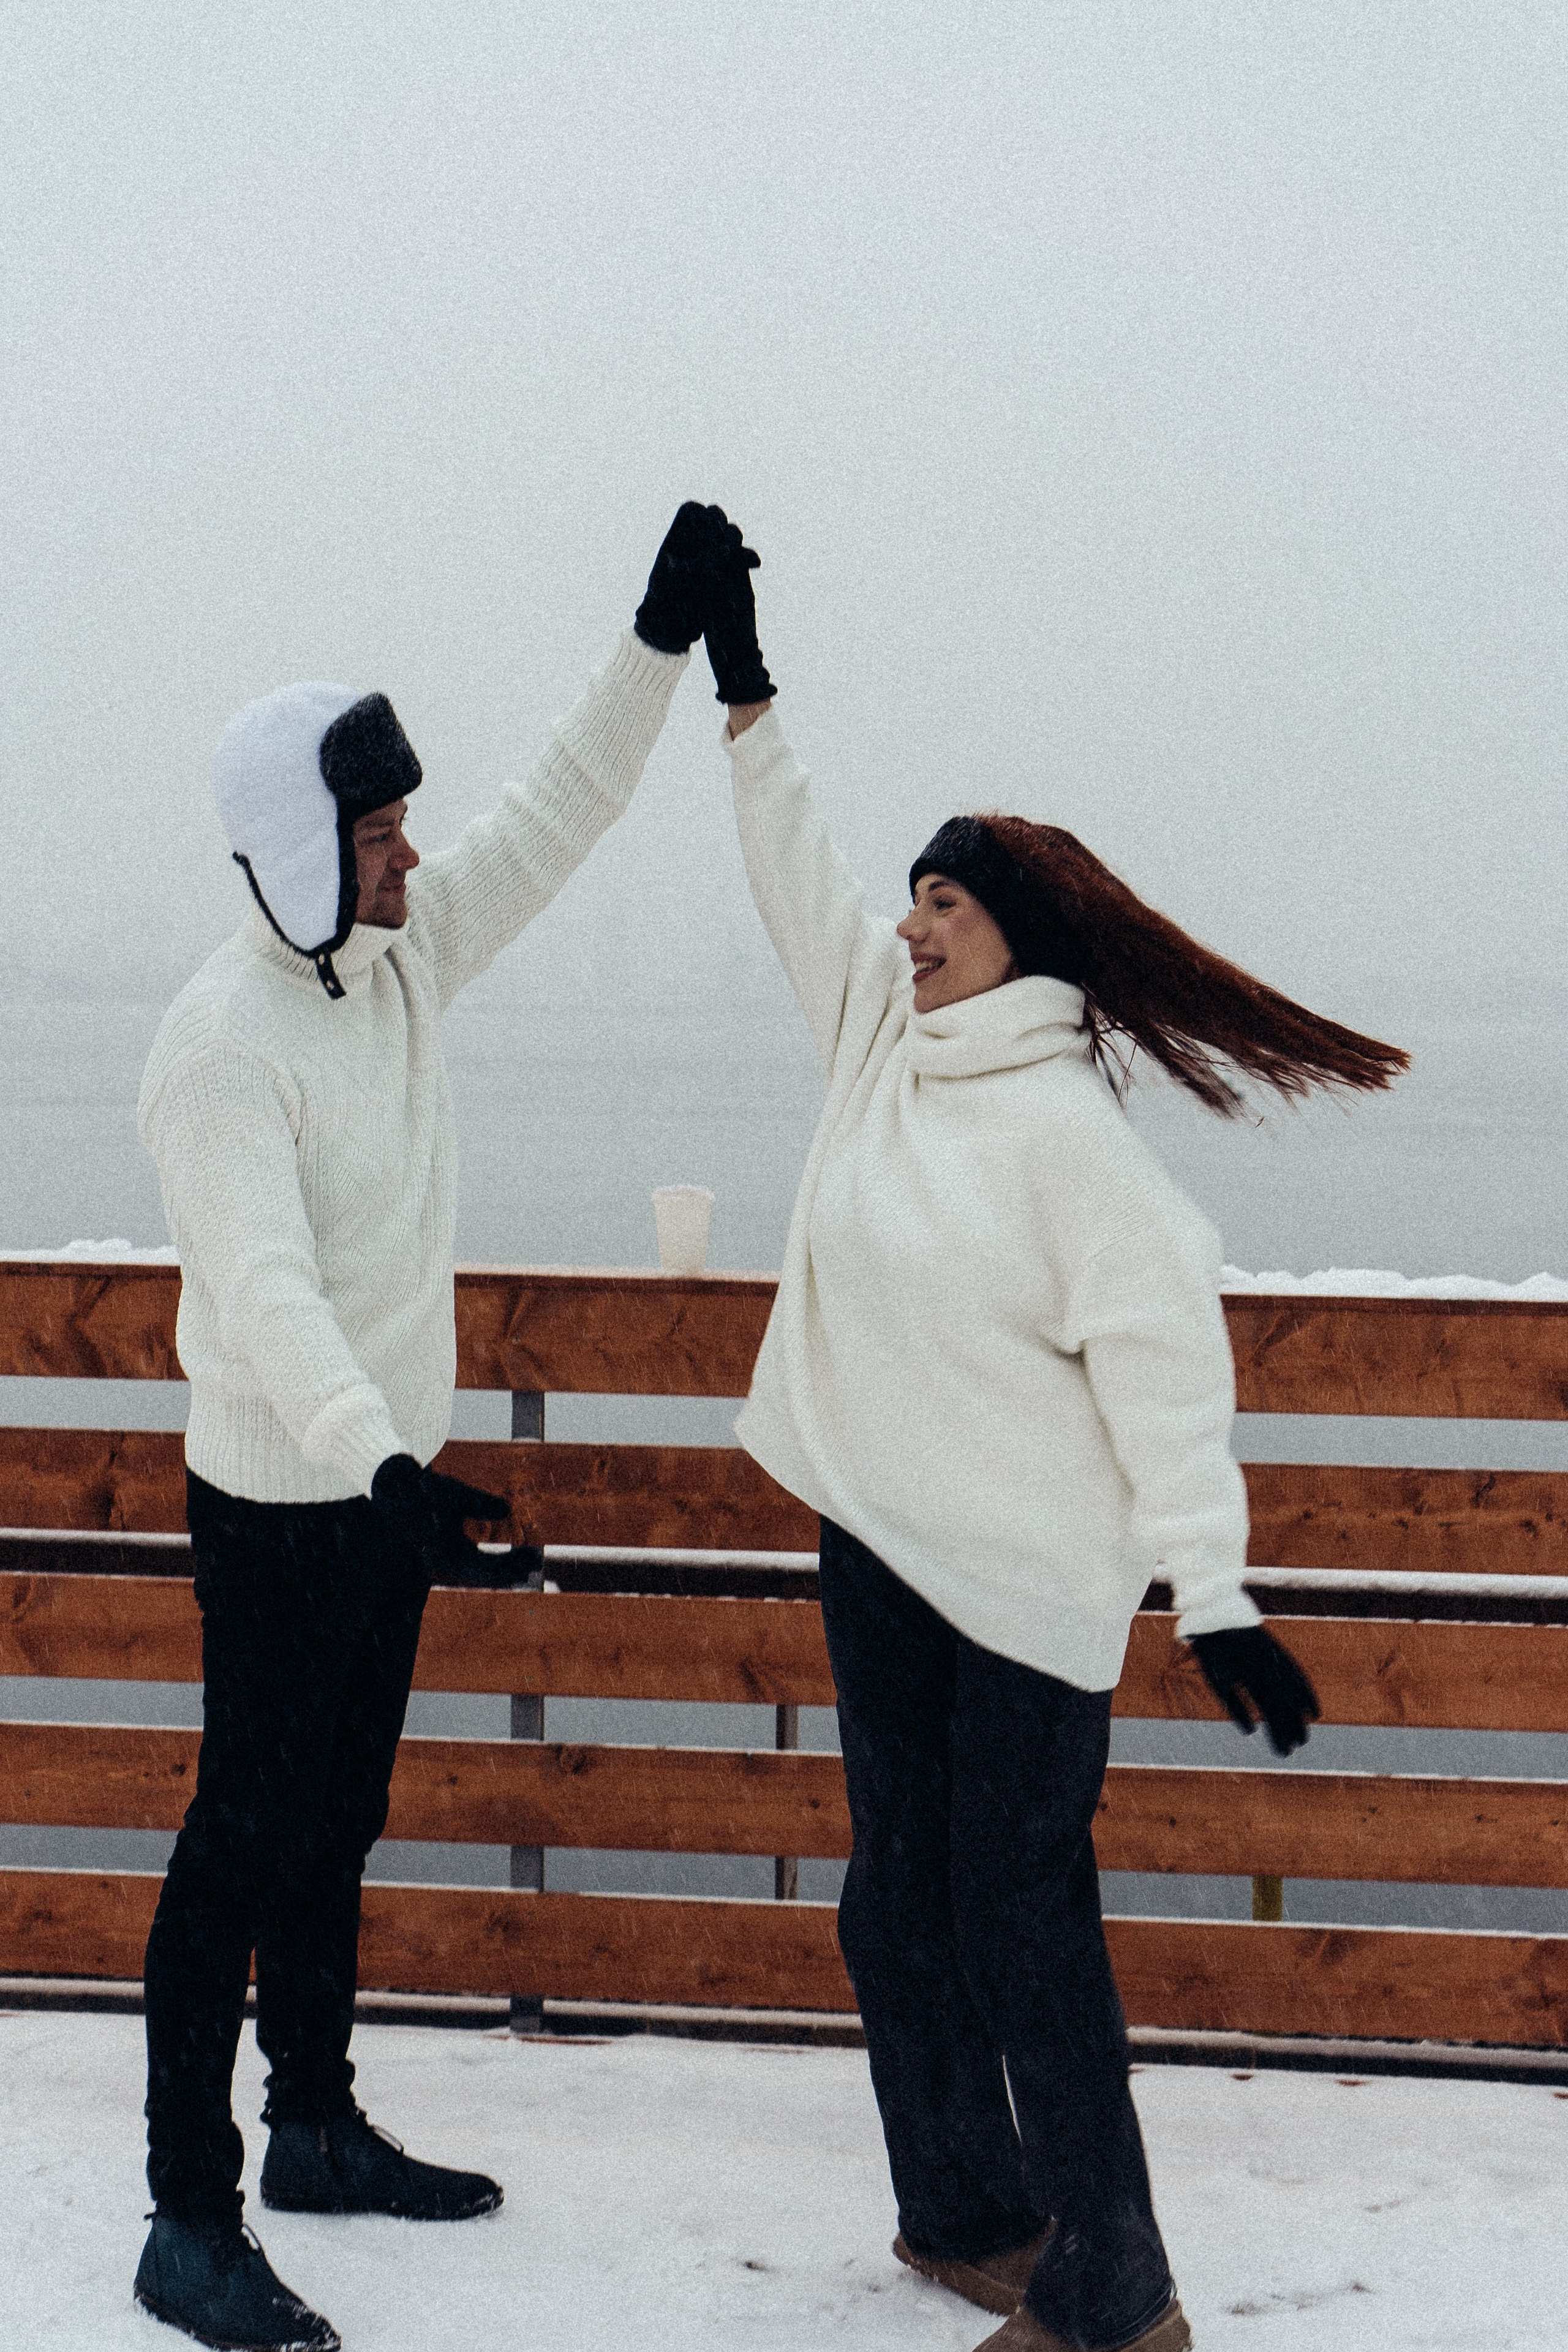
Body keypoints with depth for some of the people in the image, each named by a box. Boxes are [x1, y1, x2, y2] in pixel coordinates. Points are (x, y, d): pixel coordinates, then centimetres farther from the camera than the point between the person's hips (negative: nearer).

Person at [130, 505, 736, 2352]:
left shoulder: (400, 958, 1)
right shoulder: (222, 1044, -24)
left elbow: (559, 814, 6)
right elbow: (265, 1291, -35)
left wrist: (662, 644, -4)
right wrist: (381, 1468, -48)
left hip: (384, 1480, 8)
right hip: (280, 1504, -8)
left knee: (335, 1823, 20)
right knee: (246, 1845, -3)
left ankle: (316, 2131, 34)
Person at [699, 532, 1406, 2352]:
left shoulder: (1063, 1124, -17)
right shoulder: (882, 1030, 5)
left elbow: (1161, 1358, -20)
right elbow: (795, 878, 18)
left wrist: (1211, 1590, -26)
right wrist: (740, 690, 17)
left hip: (1032, 1576, -8)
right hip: (880, 1547, 8)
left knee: (1024, 1925, -6)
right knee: (901, 1900, 16)